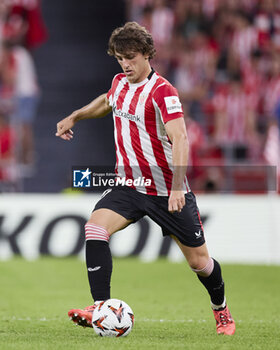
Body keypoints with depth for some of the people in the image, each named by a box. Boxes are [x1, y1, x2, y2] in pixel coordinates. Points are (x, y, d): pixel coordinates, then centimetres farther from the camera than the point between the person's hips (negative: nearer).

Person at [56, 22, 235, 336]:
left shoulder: (162, 91, -18)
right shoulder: (119, 83, 5)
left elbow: (179, 139, -28)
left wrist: (177, 187, -38)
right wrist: (74, 117, 30)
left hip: (167, 190, -5)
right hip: (129, 186, 5)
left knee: (198, 261, 4)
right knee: (95, 227, -23)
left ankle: (221, 310, 34)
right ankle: (101, 308, -27)